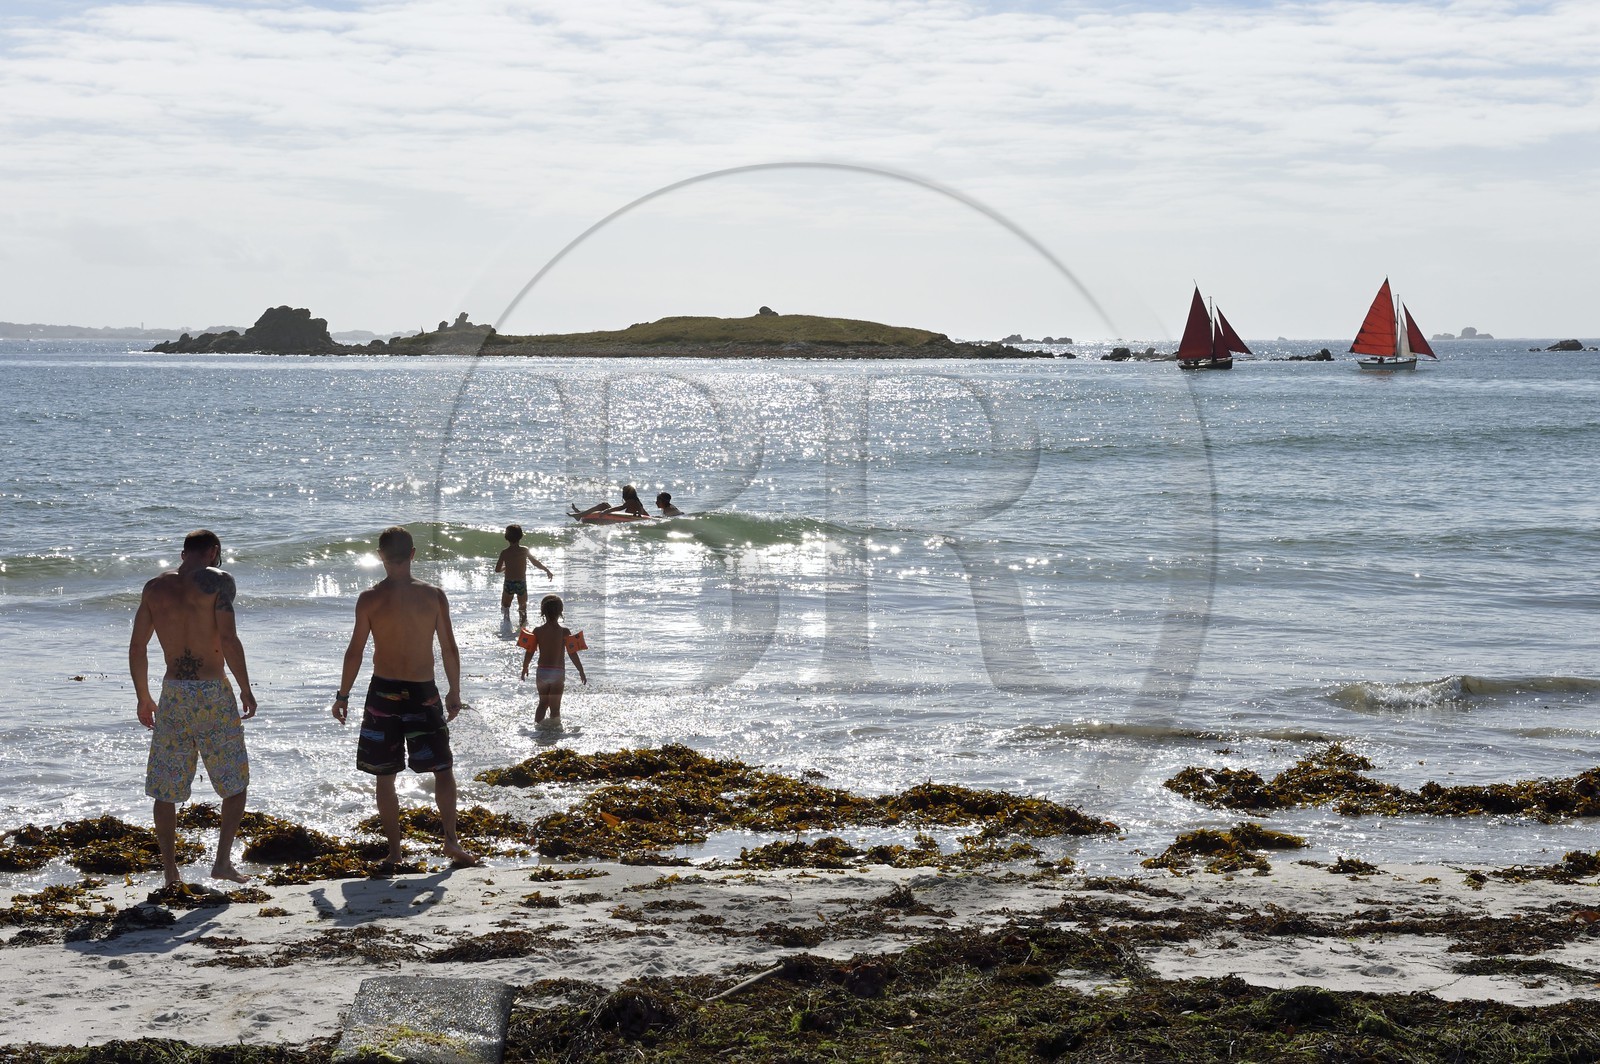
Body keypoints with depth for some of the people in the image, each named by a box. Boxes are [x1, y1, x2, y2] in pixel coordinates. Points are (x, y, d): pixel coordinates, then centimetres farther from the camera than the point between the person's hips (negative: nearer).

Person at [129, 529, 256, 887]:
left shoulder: (154, 588, 8)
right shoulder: (216, 581, -7)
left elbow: (137, 647, 9)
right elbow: (228, 639, -15)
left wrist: (143, 697, 19)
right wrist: (246, 690, -7)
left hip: (172, 695, 4)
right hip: (213, 694, -4)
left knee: (165, 788, 11)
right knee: (235, 781, 11)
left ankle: (170, 871, 12)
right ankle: (223, 860, 3)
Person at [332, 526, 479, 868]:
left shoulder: (369, 599, -7)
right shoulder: (434, 596, -3)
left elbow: (355, 651, -5)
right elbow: (449, 649, 0)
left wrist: (342, 695, 6)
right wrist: (455, 692, 12)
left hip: (384, 692, -1)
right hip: (424, 692, 1)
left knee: (385, 776, 9)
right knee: (442, 769, 12)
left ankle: (394, 850, 8)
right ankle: (451, 840, 0)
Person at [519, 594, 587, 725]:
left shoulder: (537, 631, -3)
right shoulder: (564, 632, -9)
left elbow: (529, 652, 0)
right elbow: (572, 654, -9)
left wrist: (524, 668, 17)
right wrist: (581, 672, 1)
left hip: (542, 672, 2)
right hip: (558, 673, -2)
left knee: (543, 704, 21)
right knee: (555, 707, 5)